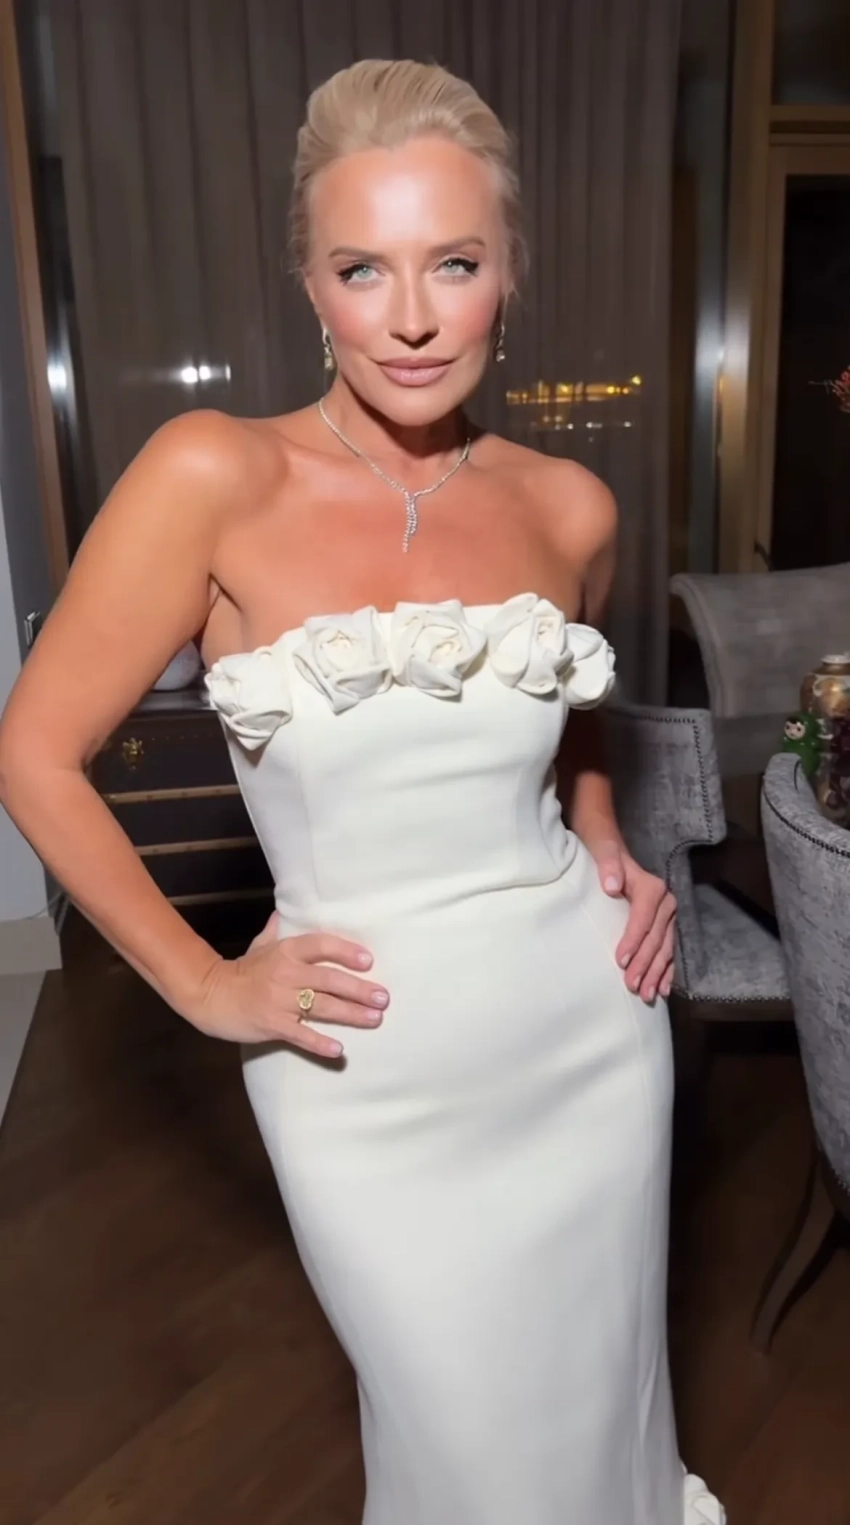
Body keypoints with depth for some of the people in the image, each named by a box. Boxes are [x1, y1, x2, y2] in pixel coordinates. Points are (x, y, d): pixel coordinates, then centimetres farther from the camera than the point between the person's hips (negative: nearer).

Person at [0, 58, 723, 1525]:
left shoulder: (568, 506, -2)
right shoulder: (217, 475, -14)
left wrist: (610, 856, 1)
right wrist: (205, 988, -8)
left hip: (590, 1031, 4)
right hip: (372, 1078, -3)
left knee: (602, 1404, 25)